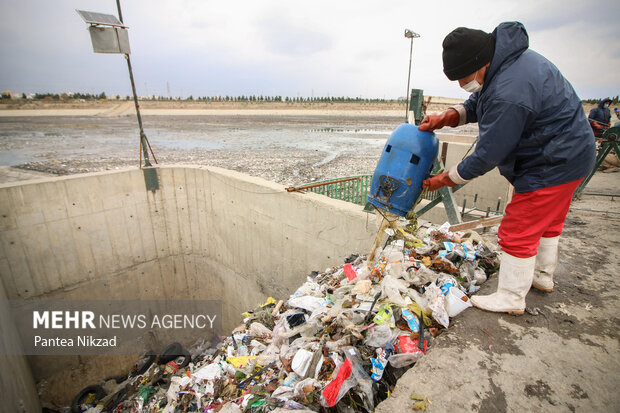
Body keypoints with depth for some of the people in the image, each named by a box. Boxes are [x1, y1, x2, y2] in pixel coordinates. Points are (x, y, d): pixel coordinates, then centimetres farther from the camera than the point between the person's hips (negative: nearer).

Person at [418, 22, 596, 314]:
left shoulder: (508, 95, -33)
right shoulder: (508, 59, 0)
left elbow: (487, 156, -27)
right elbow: (477, 103, 11)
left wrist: (445, 179, -15)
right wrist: (447, 118, -7)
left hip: (554, 164, -11)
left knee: (518, 232, -2)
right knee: (547, 221, 24)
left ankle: (510, 299, 14)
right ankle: (542, 276, 45)